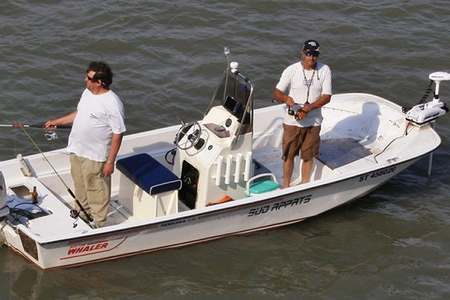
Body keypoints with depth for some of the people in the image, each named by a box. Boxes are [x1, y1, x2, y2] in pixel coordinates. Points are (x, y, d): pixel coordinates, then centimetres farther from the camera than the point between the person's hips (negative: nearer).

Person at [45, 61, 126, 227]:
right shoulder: (87, 92, 1)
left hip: (94, 157, -8)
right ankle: (82, 215, 45)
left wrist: (110, 161, -20)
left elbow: (118, 134, -21)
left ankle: (98, 224, 23)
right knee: (80, 188, 25)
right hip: (76, 151, 8)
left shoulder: (112, 104, -25)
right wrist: (57, 122, 20)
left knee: (96, 191, 7)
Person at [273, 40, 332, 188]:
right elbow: (276, 93, -9)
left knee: (308, 156, 13)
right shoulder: (291, 70, -10)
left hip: (313, 122, 1)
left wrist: (307, 109, -21)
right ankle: (286, 186, 26)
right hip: (292, 121, -1)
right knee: (289, 155, 10)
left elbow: (326, 97, -9)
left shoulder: (325, 70, -7)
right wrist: (286, 98, -33)